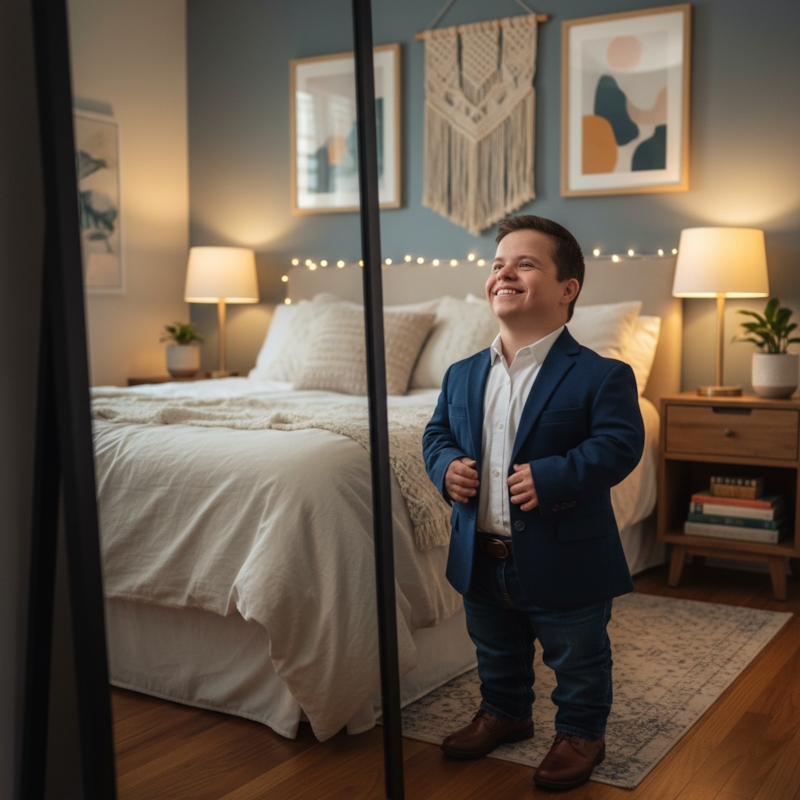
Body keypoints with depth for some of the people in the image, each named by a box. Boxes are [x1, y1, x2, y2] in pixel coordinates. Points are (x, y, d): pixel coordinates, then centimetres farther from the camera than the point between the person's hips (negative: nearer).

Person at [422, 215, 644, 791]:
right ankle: (505, 712, 50)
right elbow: (438, 432, 12)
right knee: (497, 652, 26)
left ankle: (581, 732, 37)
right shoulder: (462, 375, 3)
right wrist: (446, 466, -9)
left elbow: (619, 444, -22)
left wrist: (550, 478, -31)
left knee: (577, 658, 15)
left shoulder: (600, 376, -15)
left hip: (565, 559, -5)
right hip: (482, 557, 6)